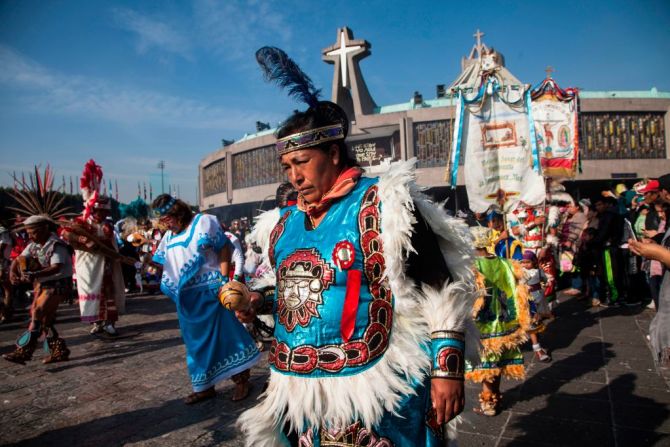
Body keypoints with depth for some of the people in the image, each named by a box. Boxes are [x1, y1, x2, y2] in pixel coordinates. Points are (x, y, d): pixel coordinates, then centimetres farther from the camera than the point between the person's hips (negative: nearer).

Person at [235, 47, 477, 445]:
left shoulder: (381, 203, -12)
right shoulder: (283, 222, 8)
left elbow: (441, 288, -12)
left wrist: (447, 367, -16)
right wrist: (262, 301, 1)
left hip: (374, 396, -5)